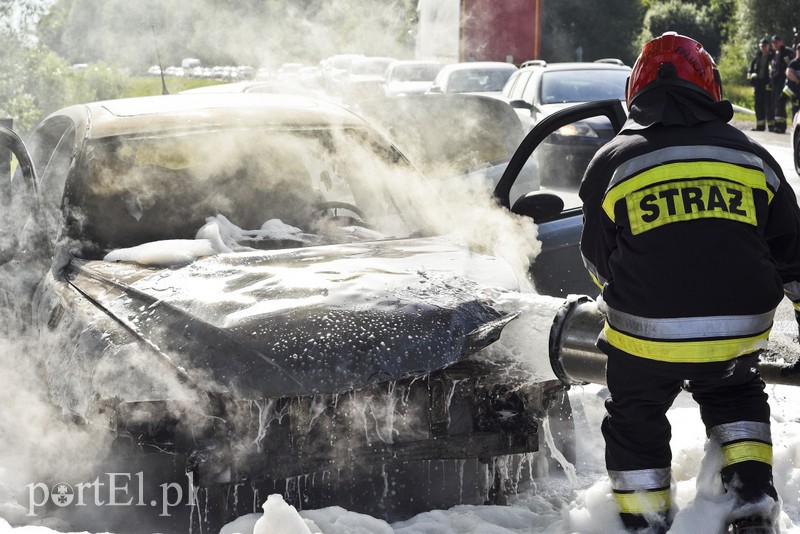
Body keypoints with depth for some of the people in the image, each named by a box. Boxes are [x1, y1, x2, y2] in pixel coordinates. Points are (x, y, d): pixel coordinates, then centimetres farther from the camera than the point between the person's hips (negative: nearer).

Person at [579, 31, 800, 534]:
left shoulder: (611, 163, 2)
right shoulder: (752, 156, 7)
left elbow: (599, 260, 12)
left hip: (646, 337, -3)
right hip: (742, 332, 3)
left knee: (635, 422, 21)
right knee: (737, 396, 31)